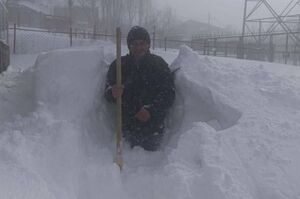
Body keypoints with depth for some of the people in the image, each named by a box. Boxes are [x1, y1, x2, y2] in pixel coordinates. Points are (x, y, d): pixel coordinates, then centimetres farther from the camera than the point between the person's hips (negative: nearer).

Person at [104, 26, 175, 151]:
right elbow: (108, 93, 4)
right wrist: (113, 93, -21)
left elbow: (169, 94, -3)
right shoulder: (119, 65, 5)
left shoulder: (159, 64, 2)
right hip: (127, 124, 1)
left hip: (153, 125, -1)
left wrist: (151, 109, -16)